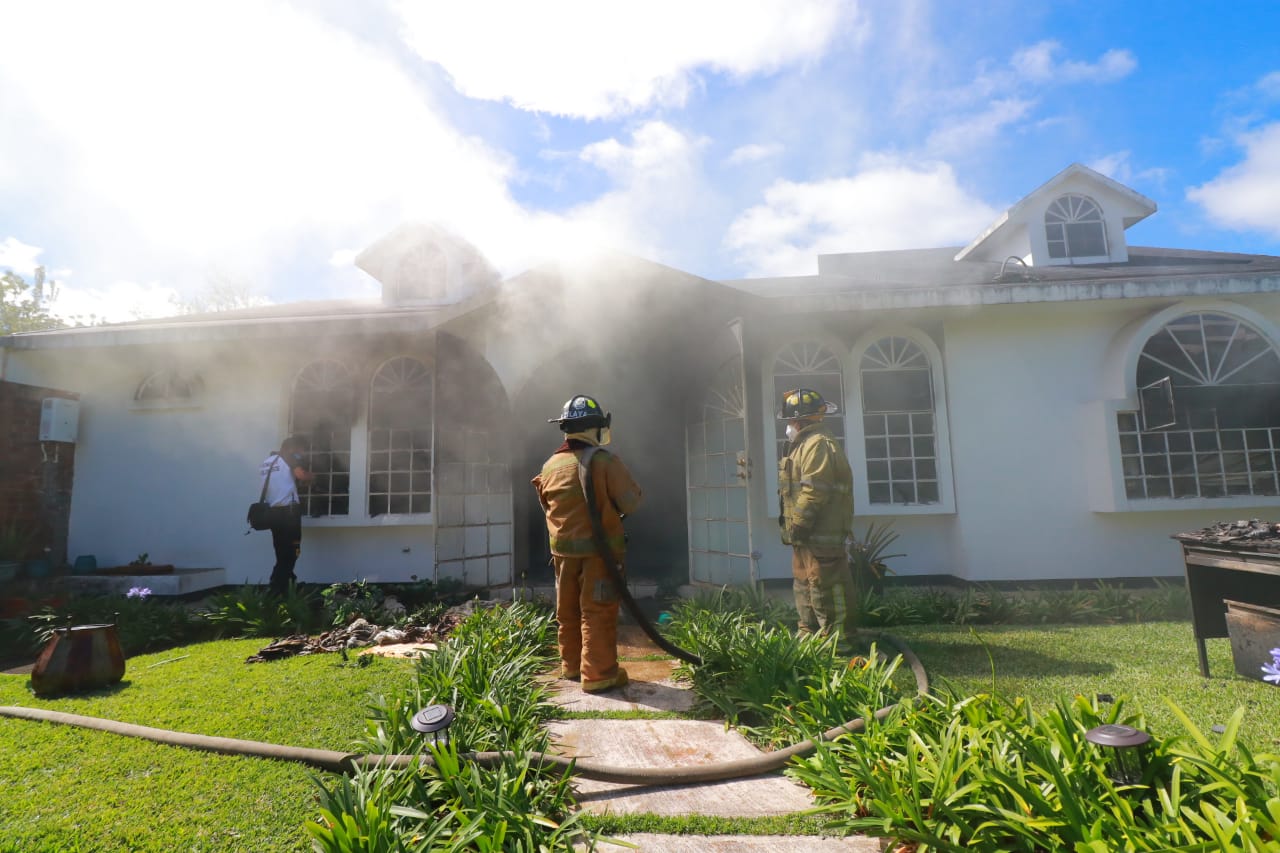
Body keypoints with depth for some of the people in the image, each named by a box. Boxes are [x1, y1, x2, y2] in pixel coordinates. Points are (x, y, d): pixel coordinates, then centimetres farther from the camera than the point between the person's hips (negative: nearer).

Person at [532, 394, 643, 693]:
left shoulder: (550, 466, 3)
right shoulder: (604, 461, -15)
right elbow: (631, 501, -13)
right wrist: (611, 505, 7)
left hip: (563, 549, 6)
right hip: (597, 549, -6)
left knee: (568, 611, 17)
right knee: (597, 612, 1)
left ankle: (571, 665, 29)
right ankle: (598, 673, 4)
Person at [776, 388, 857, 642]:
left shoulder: (818, 443, -14)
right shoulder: (806, 444, 20)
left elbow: (814, 490, -23)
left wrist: (798, 524, -21)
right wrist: (796, 527, 19)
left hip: (820, 534, -11)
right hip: (808, 535, 11)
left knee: (826, 587, -7)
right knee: (805, 586, 17)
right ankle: (810, 633, 25)